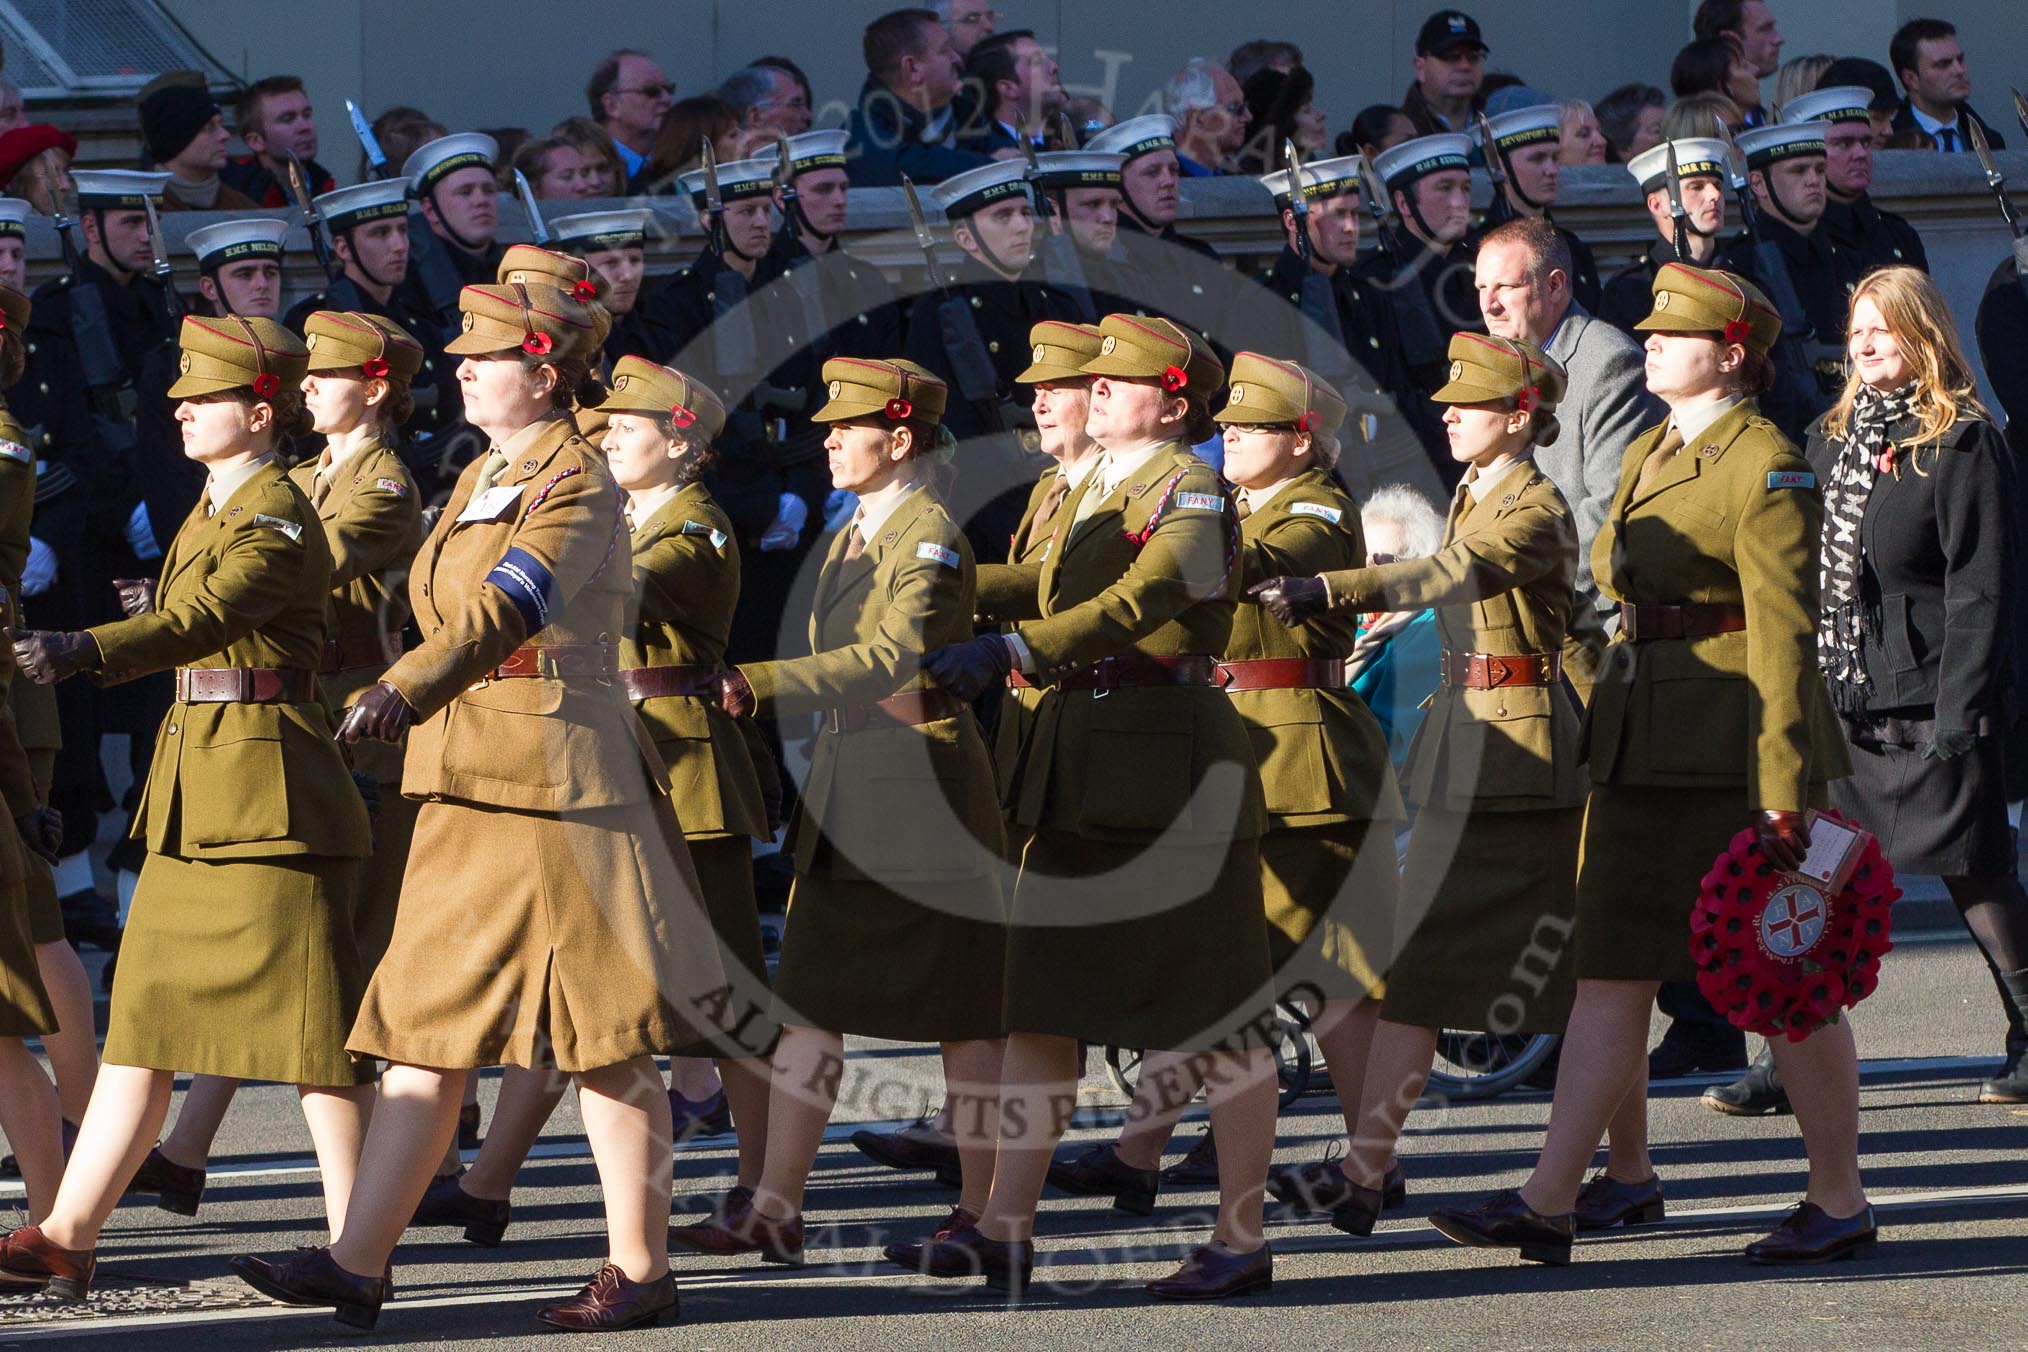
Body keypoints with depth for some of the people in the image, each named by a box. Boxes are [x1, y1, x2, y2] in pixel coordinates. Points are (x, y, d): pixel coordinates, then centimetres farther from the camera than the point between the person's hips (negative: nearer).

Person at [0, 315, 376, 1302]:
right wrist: (161, 602, 15)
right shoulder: (214, 505, 15)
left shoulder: (275, 519, -14)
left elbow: (205, 618, -33)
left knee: (310, 1018, -5)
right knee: (145, 1010, 8)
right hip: (194, 799, 10)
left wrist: (83, 651, -46)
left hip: (269, 793, -10)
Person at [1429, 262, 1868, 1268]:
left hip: (1732, 753, -9)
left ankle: (1841, 1204, 9)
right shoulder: (1649, 456, 14)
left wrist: (1783, 797, -20)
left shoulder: (1767, 467, -12)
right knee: (1610, 968, 6)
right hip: (1642, 750, 9)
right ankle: (1587, 1188, 10)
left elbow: (1783, 635, -17)